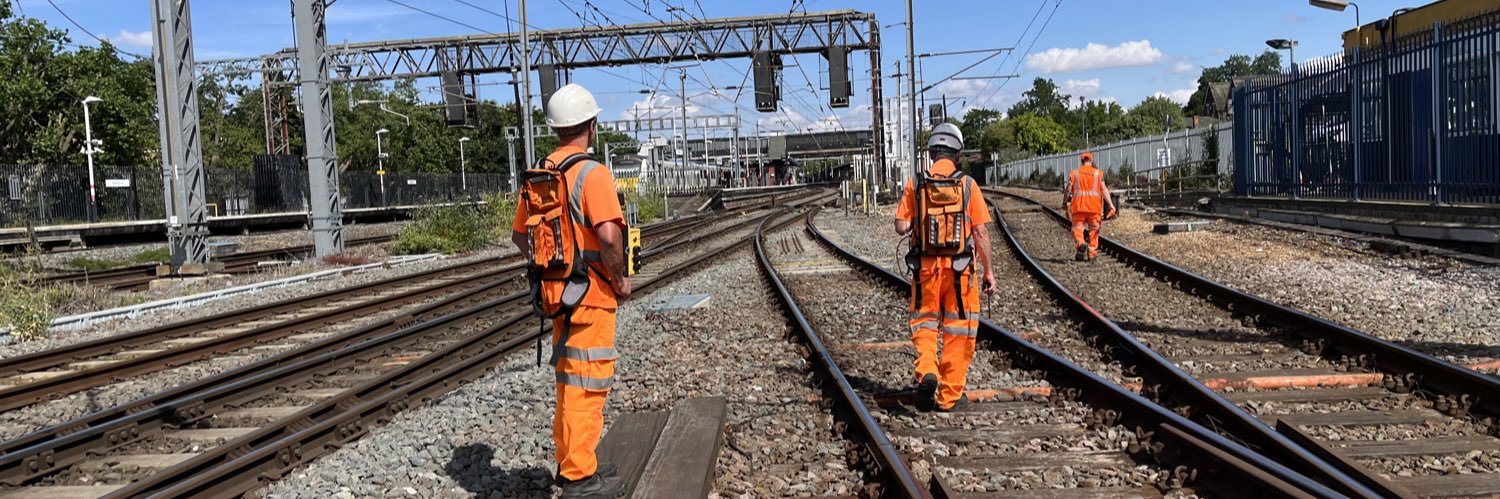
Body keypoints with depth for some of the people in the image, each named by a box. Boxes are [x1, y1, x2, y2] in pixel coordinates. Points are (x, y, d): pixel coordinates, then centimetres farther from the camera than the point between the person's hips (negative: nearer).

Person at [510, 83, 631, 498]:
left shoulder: (538, 176, 9)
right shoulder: (591, 173, -16)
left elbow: (519, 235, 17)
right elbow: (609, 236, -25)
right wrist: (620, 280, -11)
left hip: (555, 291, 8)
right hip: (590, 295, -8)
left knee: (570, 381, 19)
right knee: (587, 385, -1)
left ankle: (572, 464, 30)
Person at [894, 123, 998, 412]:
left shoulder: (915, 185, -1)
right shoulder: (967, 185, -4)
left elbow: (901, 227, -5)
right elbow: (981, 233, -4)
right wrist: (988, 271, 3)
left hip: (925, 267, 1)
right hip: (960, 268, -1)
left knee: (924, 323, 15)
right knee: (958, 330, 11)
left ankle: (926, 371, -10)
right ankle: (950, 394, 16)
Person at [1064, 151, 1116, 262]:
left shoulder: (1074, 173, 8)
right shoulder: (1098, 173, 7)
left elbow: (1068, 190, 4)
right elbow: (1104, 189, -2)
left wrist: (1065, 205, 12)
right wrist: (1111, 205, -5)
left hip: (1078, 206, -1)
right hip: (1094, 205, 1)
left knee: (1077, 227, 0)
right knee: (1094, 230, 11)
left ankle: (1080, 244, -29)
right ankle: (1092, 253, 10)